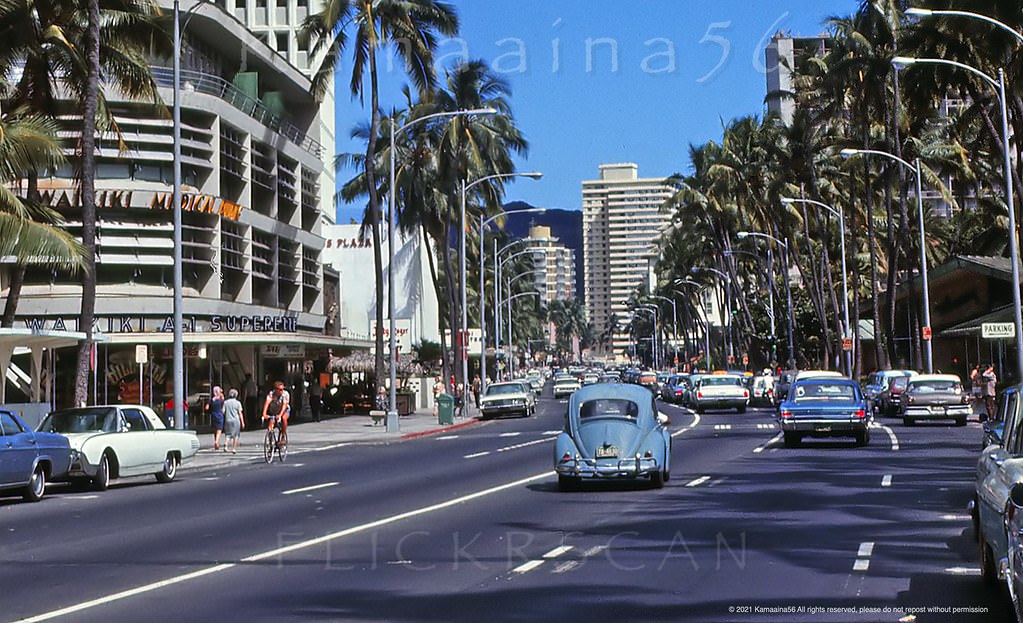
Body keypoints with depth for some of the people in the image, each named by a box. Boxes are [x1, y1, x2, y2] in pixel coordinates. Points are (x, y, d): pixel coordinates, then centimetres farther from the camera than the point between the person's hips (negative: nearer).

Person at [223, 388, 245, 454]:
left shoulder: (225, 402, 3)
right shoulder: (237, 402, -3)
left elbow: (223, 412, 1)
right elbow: (240, 413, -5)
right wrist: (242, 422, -2)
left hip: (228, 420, 2)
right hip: (236, 420, -2)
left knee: (228, 434, 7)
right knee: (236, 435, 10)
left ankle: (226, 444, -21)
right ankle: (234, 449, 10)